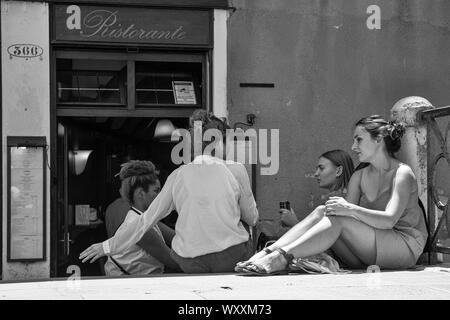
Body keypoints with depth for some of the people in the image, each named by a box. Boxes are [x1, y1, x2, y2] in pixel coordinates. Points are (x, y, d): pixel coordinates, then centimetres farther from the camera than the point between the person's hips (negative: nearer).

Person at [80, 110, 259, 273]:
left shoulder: (178, 176, 3)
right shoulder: (236, 170, -3)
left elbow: (147, 219, 5)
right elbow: (252, 219, 6)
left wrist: (108, 246, 15)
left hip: (189, 264, 3)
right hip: (232, 257, -3)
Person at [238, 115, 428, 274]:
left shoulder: (402, 174, -7)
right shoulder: (359, 177, 14)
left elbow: (389, 220, -22)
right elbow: (346, 210, 0)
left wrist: (351, 209, -35)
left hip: (406, 248, -6)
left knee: (338, 220, -28)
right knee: (321, 212, -17)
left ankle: (282, 258, -39)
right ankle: (267, 253, -31)